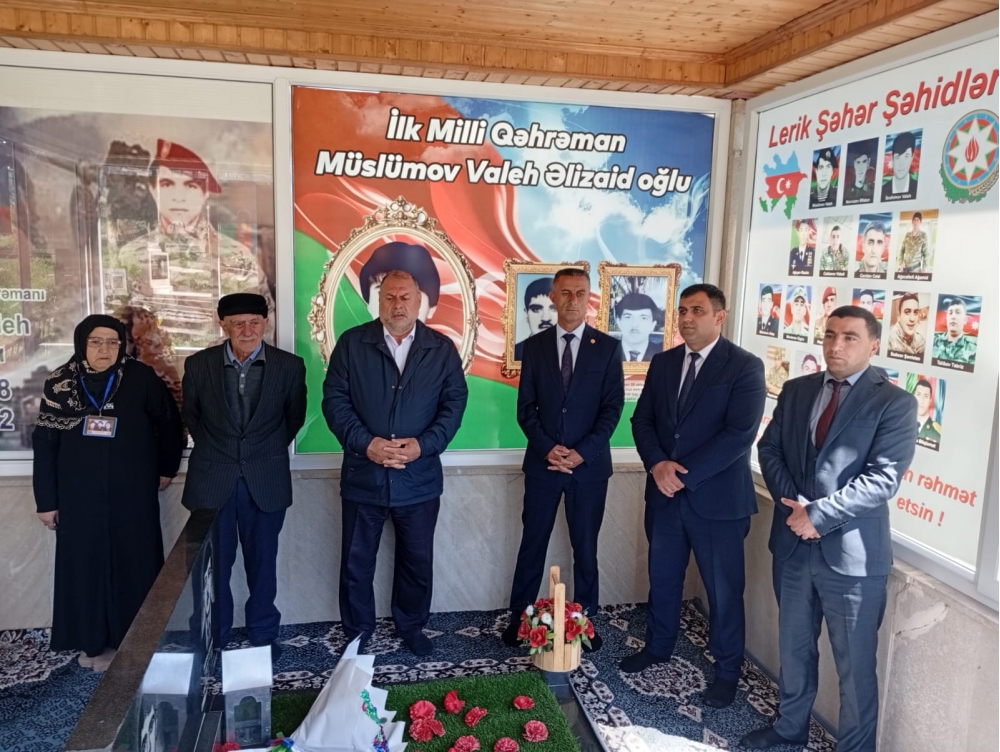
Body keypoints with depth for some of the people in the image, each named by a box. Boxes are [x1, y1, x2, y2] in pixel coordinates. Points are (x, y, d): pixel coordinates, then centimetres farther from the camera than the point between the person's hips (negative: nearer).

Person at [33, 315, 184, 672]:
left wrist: (167, 468, 10)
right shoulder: (59, 383, -3)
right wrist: (46, 499, 1)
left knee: (134, 565, 6)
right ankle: (93, 640, 23)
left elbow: (169, 422, 5)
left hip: (132, 494, -1)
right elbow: (44, 444, 1)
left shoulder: (141, 378, -8)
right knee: (86, 567, 8)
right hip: (80, 496, 1)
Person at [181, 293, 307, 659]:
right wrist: (214, 451, 12)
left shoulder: (289, 366, -5)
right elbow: (191, 416, 12)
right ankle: (213, 638, 27)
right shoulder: (199, 364, -2)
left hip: (266, 480, 0)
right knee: (214, 565, 10)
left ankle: (263, 634, 28)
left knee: (263, 562, 11)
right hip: (212, 479, 1)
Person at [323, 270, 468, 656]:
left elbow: (455, 402, -2)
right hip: (363, 475, 0)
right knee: (356, 563, 11)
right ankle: (357, 633, 31)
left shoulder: (442, 348, 2)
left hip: (420, 477, 1)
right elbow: (334, 398, -5)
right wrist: (365, 443, -17)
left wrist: (424, 444, -15)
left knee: (418, 561, 14)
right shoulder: (352, 343, -1)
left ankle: (412, 626, 36)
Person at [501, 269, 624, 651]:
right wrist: (547, 448, -12)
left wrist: (582, 452, -14)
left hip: (590, 463, -1)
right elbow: (526, 408, 2)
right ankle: (520, 616, 23)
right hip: (542, 461, 1)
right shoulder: (534, 346, 3)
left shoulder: (608, 347, 0)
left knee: (585, 546, 9)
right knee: (532, 543, 9)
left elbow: (612, 408, -4)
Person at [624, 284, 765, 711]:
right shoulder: (663, 363, 7)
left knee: (724, 589, 8)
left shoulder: (745, 367, -9)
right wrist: (658, 464, -13)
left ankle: (727, 669, 27)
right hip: (664, 495, 5)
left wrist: (684, 472, -19)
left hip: (717, 497, -5)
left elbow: (740, 434, -18)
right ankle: (657, 647, 38)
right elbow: (642, 420, 6)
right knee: (662, 578, 18)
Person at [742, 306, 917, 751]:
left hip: (852, 552, -5)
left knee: (855, 665, 9)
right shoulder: (796, 391, 7)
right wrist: (793, 504, -10)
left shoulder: (894, 403, -9)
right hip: (793, 543, 5)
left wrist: (818, 513, -20)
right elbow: (769, 449, 5)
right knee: (793, 647, 21)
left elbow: (883, 479, -17)